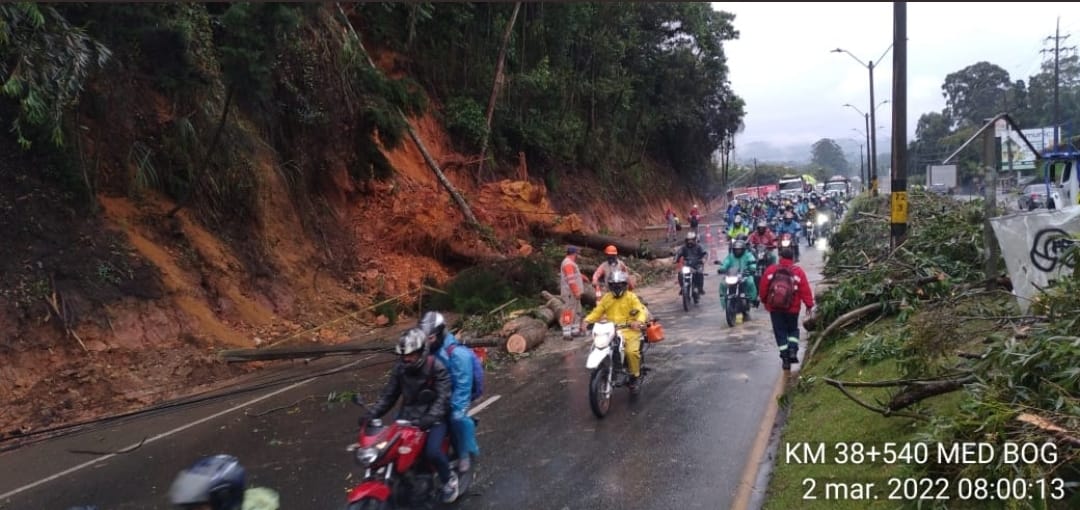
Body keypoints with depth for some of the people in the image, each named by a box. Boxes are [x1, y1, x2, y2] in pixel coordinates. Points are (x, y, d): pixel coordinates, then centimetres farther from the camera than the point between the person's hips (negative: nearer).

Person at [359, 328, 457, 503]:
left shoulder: (437, 368, -14)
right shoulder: (400, 368, 2)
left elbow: (443, 397, -21)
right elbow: (389, 394, 5)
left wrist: (429, 418, -37)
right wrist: (372, 413, -10)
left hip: (432, 417, -5)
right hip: (407, 414, 6)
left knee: (432, 451, -27)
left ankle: (449, 478, 3)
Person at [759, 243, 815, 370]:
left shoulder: (770, 270, -2)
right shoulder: (798, 271, -6)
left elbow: (763, 288, 3)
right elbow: (805, 290, -7)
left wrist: (765, 301, 19)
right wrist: (809, 305, 2)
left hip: (774, 307, 0)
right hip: (792, 308, 0)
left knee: (780, 332, 7)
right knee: (793, 329, 18)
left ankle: (785, 358, 3)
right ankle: (793, 350, -3)